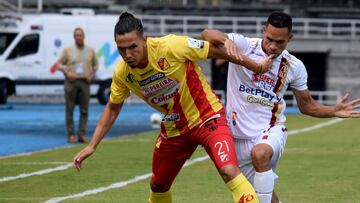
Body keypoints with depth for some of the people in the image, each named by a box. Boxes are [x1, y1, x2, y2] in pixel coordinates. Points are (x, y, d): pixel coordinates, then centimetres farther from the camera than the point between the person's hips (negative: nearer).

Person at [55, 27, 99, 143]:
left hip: (85, 82, 2)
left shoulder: (90, 51, 11)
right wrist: (67, 72, -10)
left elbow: (96, 64, 19)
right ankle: (70, 135, 1)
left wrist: (92, 75, 1)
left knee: (84, 110, -2)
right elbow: (59, 64, 6)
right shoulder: (68, 50, 5)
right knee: (69, 109, -2)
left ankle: (82, 134, 0)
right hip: (71, 81, -2)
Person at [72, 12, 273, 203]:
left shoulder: (171, 47, -28)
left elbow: (216, 50, -15)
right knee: (158, 186, 17)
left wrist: (255, 66, -7)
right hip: (173, 128, 5)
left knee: (229, 170, -28)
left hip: (207, 116, -5)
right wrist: (92, 146, 2)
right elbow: (112, 108, 7)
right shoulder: (122, 73, -12)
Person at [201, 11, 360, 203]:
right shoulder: (243, 46, -9)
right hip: (239, 134, 1)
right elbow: (207, 34, -22)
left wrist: (334, 111, -4)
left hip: (271, 130, -1)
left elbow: (306, 105, 12)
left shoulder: (294, 66, -1)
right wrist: (225, 40, -43)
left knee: (260, 153, -37)